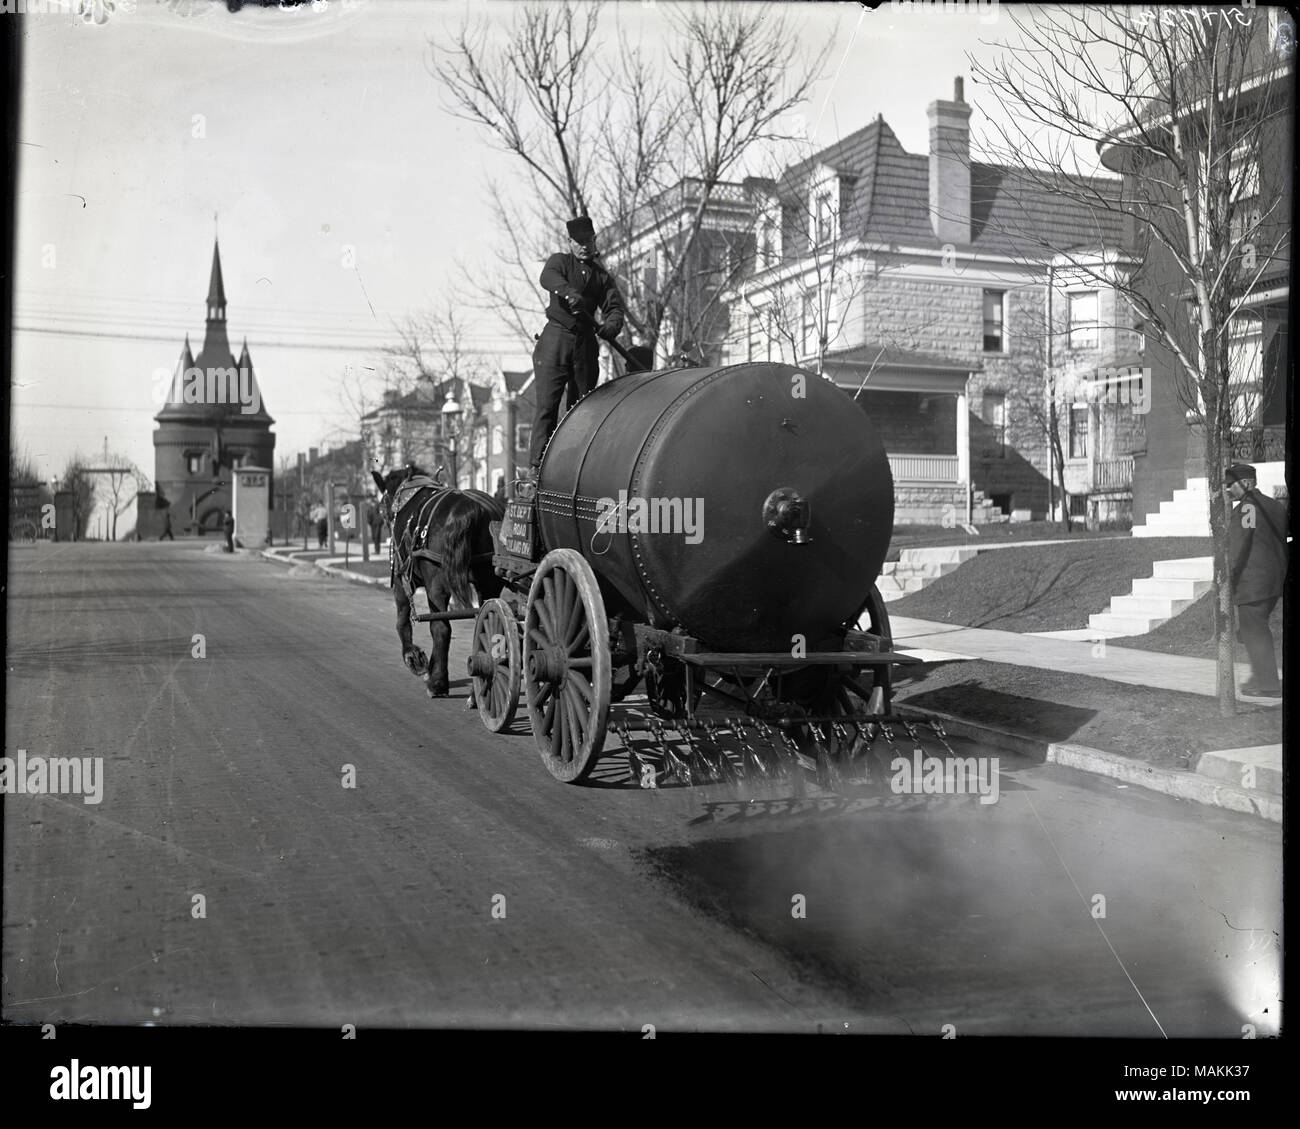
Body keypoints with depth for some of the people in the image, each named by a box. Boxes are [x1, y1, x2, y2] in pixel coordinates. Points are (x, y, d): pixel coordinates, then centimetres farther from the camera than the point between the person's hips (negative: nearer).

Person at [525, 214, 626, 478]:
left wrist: (611, 325, -21)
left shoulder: (604, 276, 18)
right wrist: (569, 292, -35)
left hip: (586, 343, 4)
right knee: (547, 404, -10)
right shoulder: (559, 261, 10)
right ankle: (536, 465, -13)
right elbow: (548, 277, -14)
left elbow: (614, 307, 3)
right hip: (556, 338, -4)